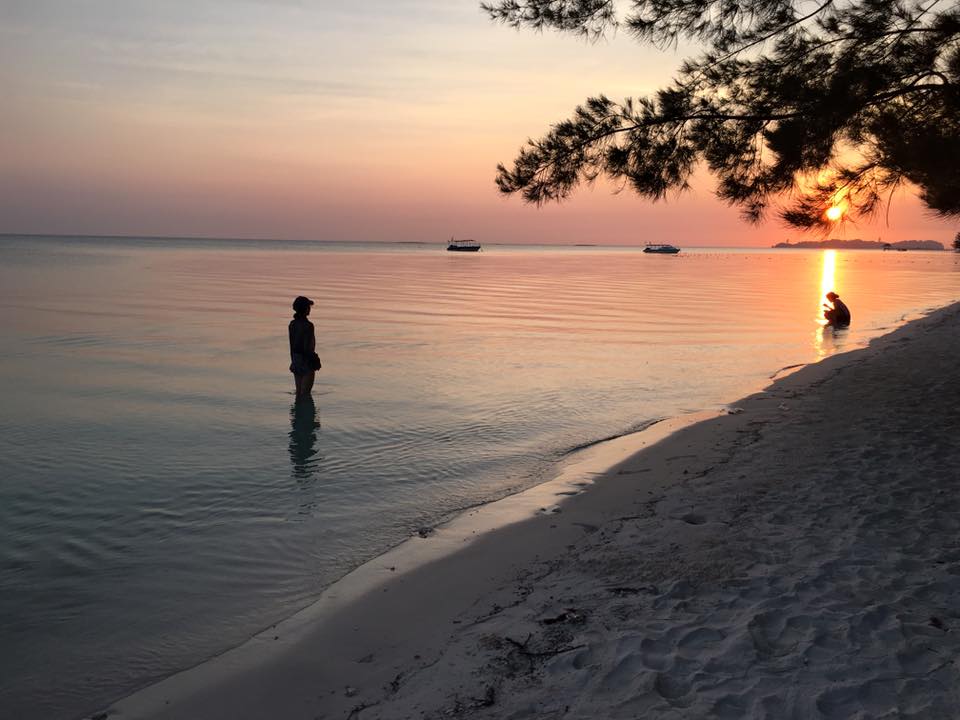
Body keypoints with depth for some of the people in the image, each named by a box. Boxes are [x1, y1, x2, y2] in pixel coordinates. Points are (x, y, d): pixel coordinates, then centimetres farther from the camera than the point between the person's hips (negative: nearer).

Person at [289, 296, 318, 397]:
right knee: (305, 394, 1)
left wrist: (293, 361, 18)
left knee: (299, 392, 15)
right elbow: (307, 348, -22)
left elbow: (292, 346, 9)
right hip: (307, 361, -8)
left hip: (296, 359, 8)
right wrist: (316, 362, -12)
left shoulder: (292, 324, 3)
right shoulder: (308, 326, -20)